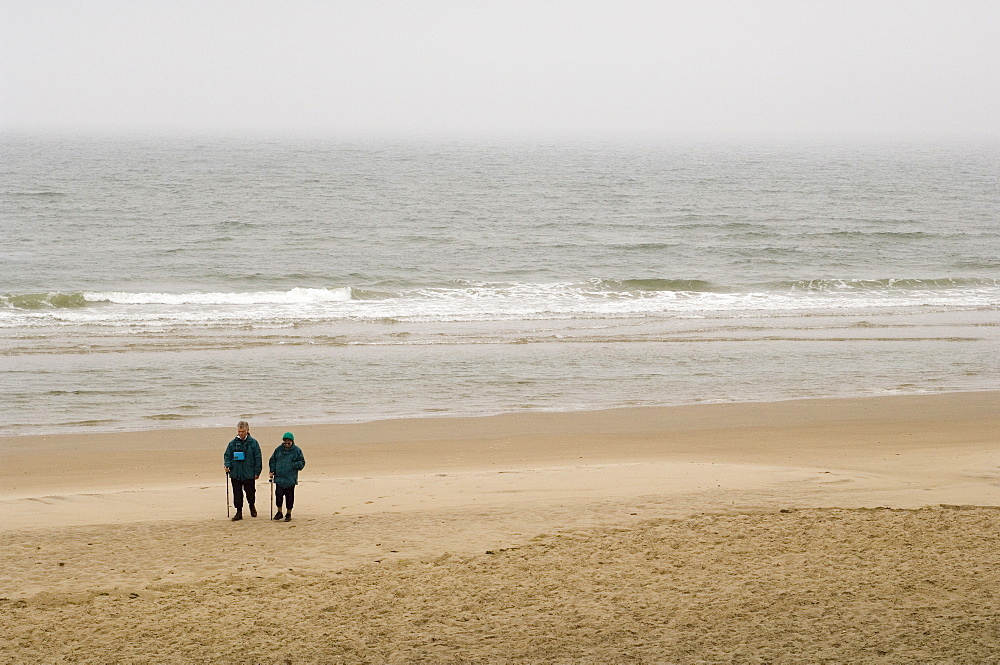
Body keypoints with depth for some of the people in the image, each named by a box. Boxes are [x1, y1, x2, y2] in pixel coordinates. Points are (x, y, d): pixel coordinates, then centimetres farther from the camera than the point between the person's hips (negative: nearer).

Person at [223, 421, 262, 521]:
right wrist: (227, 465, -7)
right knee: (237, 493, 3)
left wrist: (257, 472, -3)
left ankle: (252, 505, 36)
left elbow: (258, 458, 1)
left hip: (249, 474, -2)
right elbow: (227, 455, 12)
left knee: (250, 492, 8)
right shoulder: (233, 443, 5)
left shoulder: (253, 443, -1)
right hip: (235, 474, 2)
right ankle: (239, 512, 11)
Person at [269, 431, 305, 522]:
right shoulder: (278, 449, 7)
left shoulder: (297, 450, 1)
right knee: (278, 495, -4)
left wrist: (293, 465, -14)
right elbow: (272, 461, 15)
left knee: (289, 496, 4)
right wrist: (272, 471, 3)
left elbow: (301, 463, 2)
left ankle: (288, 514, 17)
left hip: (290, 479, -2)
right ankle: (279, 512, 13)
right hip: (279, 477, 2)